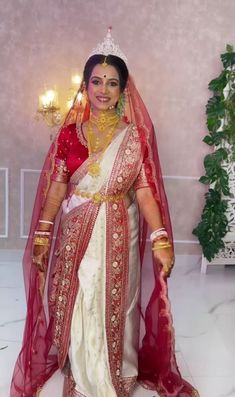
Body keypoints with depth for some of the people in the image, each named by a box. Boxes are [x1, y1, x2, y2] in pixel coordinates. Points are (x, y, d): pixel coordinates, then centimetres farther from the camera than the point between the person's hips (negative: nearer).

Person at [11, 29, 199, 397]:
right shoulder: (70, 132, 2)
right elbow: (56, 186, 2)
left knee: (113, 305, 9)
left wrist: (161, 239, -15)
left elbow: (145, 188, -7)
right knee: (75, 305, 9)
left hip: (118, 232, -1)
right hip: (75, 231, 2)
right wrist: (42, 234, -2)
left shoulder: (135, 135, -3)